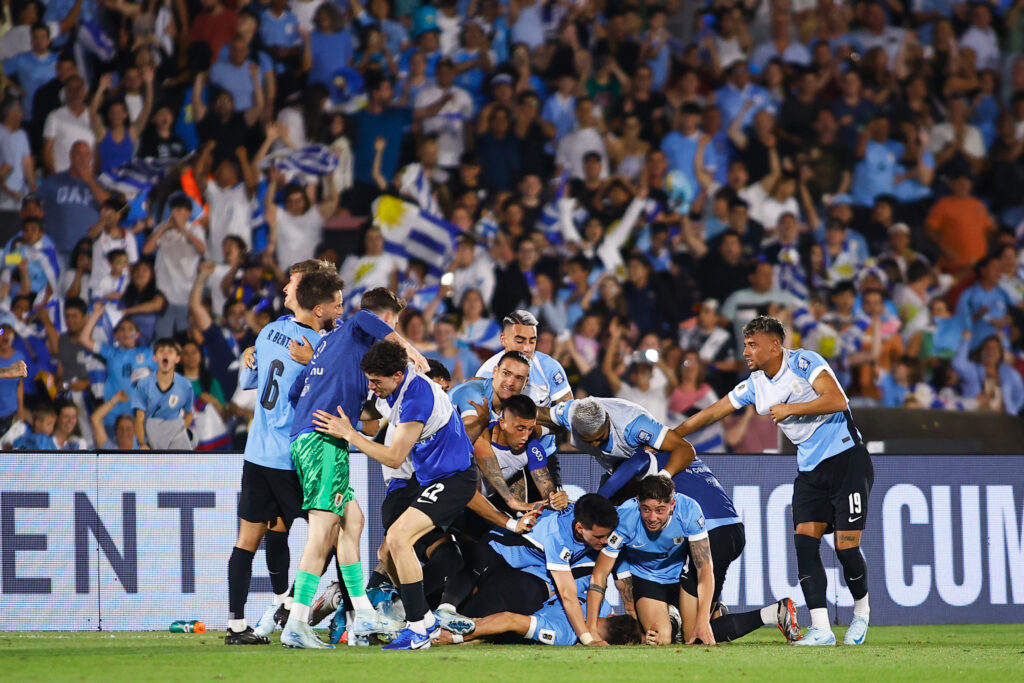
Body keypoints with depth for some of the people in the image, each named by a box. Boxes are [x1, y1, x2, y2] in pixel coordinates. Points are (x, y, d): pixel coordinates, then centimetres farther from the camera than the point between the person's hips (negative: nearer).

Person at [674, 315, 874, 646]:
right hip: (810, 470, 6)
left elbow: (837, 400, -22)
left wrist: (790, 409, -17)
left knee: (846, 547, -10)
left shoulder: (805, 362, -10)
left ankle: (861, 612, 17)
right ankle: (820, 629, -14)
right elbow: (712, 413, 17)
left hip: (847, 460, -6)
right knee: (804, 540, -12)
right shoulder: (755, 385, 9)